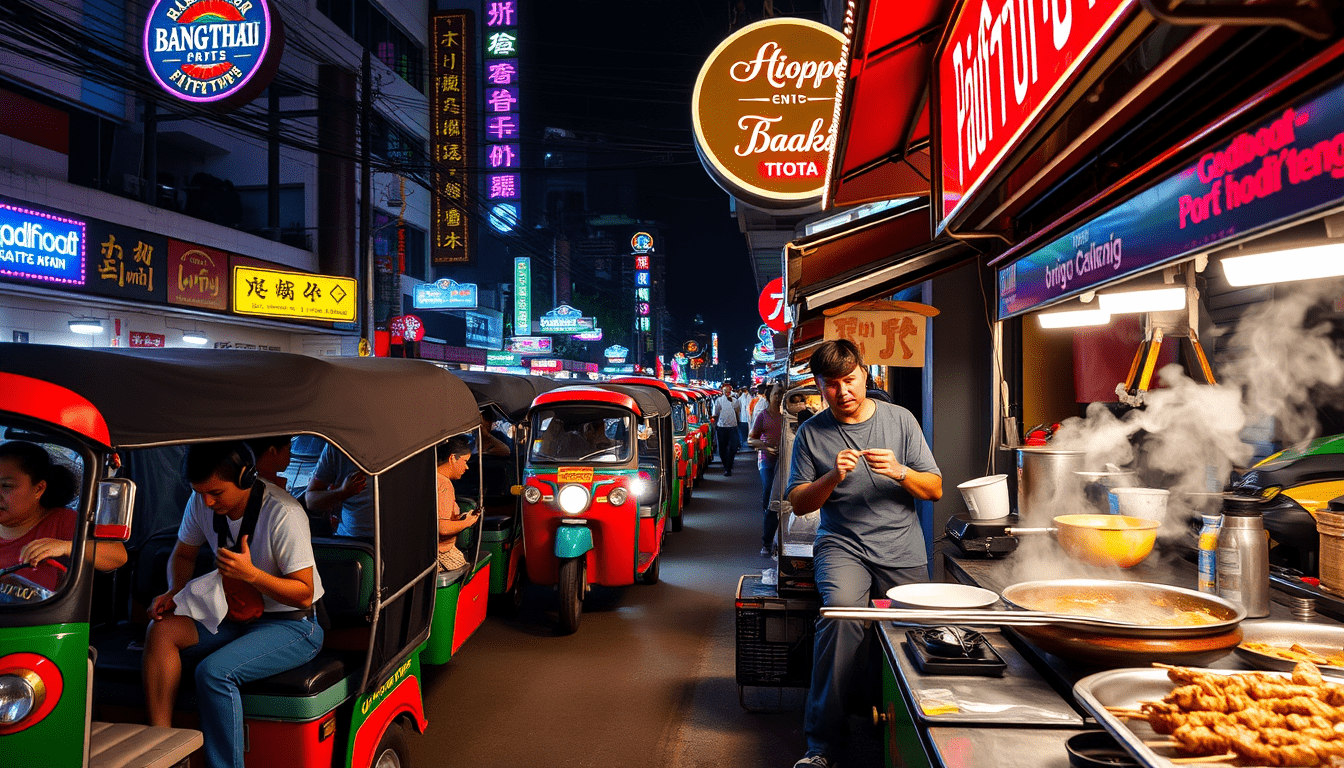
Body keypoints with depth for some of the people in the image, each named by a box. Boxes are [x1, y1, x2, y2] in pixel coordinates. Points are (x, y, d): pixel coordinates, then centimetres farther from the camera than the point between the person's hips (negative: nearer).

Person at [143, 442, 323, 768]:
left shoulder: (283, 514, -24)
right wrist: (174, 592, -4)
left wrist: (250, 573, -33)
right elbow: (183, 554, 17)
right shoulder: (201, 503, -4)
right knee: (161, 629, -14)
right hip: (237, 616, 7)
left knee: (214, 672, -28)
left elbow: (304, 594, -20)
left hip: (293, 625, -7)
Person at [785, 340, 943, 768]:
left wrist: (899, 472, -13)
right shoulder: (812, 433, 5)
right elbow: (799, 504, 5)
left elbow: (935, 490, 6)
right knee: (841, 610, -28)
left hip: (902, 548, 2)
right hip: (842, 544, -2)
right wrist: (832, 477, -13)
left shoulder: (899, 420, 6)